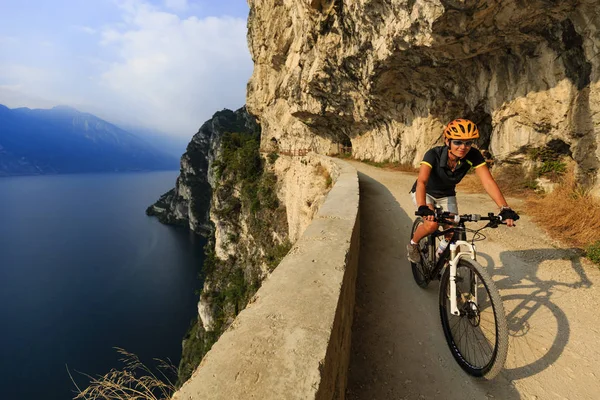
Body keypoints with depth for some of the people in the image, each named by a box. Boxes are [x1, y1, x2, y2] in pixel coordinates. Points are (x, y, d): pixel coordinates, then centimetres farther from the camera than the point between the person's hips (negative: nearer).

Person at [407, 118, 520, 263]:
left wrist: (505, 209, -43)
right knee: (432, 224, -27)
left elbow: (488, 182, -31)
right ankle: (413, 244, 5)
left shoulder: (473, 156, -24)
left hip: (446, 195, 4)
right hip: (425, 192, -4)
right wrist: (422, 208, -64)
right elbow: (421, 182, -47)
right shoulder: (434, 154, -34)